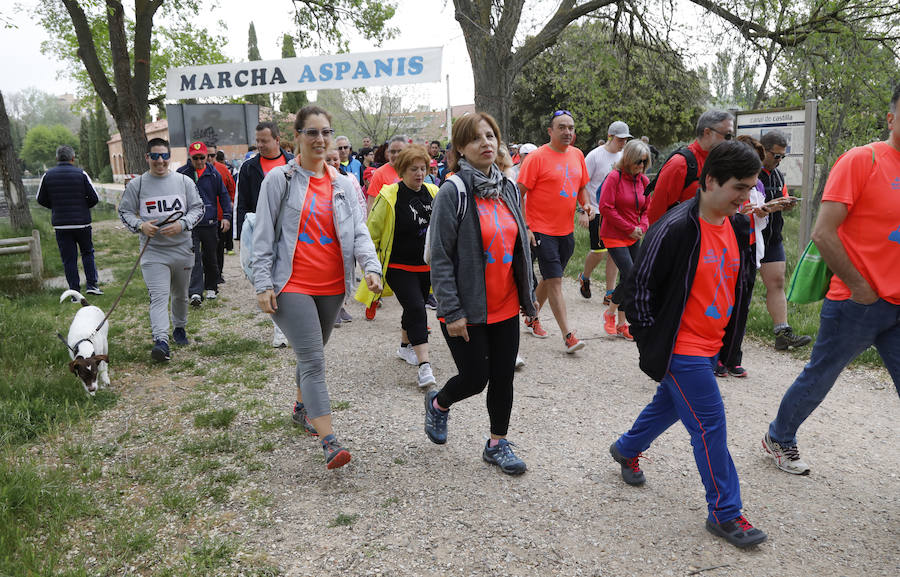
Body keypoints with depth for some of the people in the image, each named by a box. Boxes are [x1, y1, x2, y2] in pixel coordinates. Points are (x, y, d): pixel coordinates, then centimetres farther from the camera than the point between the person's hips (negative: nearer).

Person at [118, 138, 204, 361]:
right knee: (158, 296, -15)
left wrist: (181, 224, -13)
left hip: (182, 248, 2)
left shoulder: (184, 181, 3)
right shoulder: (137, 184, 1)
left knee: (180, 294, 18)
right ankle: (161, 341, -22)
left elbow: (198, 208, 4)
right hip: (153, 251, -2)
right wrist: (140, 225, -13)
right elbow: (124, 211, 7)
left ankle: (179, 328, 41)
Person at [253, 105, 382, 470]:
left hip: (332, 286, 5)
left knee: (312, 353, 20)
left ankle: (302, 408, 44)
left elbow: (357, 230, 4)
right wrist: (263, 283, -11)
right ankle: (329, 442, -10)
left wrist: (371, 266, -14)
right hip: (293, 286, -5)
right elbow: (263, 235, -4)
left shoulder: (343, 184, 9)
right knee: (313, 359, -11)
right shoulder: (279, 179, -3)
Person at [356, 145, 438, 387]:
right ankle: (424, 366, -17)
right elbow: (372, 232, -6)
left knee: (416, 308, 19)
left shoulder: (433, 193, 3)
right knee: (416, 309, -17)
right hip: (398, 267, -6)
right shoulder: (389, 196, -12)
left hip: (426, 266, 6)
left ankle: (405, 347, 43)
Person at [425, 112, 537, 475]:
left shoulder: (508, 188, 7)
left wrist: (528, 295, 13)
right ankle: (438, 404, 36)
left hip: (506, 306, 6)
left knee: (503, 377, 11)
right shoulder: (453, 192, -13)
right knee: (475, 378, 3)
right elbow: (440, 258, -15)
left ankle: (497, 444, 29)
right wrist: (452, 312, -17)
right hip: (468, 310, -6)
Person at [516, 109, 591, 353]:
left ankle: (532, 317, 36)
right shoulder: (537, 157, -10)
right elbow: (519, 194, -11)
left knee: (550, 277, 17)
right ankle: (568, 335, -5)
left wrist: (586, 205, 1)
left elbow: (582, 187, 22)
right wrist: (524, 228, -16)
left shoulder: (577, 155, 9)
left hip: (566, 230, 7)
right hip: (542, 231, -6)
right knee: (555, 280, -7)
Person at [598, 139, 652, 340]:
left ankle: (621, 324, 17)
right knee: (630, 276, -15)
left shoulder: (644, 180, 8)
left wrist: (642, 227, -4)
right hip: (614, 236, -6)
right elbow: (605, 207, -16)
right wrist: (629, 229, -13)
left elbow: (647, 209, 16)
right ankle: (610, 313, 9)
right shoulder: (614, 177, -11)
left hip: (634, 238, 6)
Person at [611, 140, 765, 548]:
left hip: (710, 344, 8)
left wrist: (727, 332, 16)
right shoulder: (675, 229, -22)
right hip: (681, 349, -8)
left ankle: (627, 449, 48)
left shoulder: (737, 226, 3)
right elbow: (640, 287, -17)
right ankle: (725, 513, 13)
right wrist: (653, 341, -12)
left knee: (671, 404, 24)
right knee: (710, 425, -2)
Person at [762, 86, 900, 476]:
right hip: (857, 305, -6)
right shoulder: (862, 160, -11)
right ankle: (778, 438, 33)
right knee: (819, 378, 10)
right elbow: (823, 233, -17)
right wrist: (859, 287, -12)